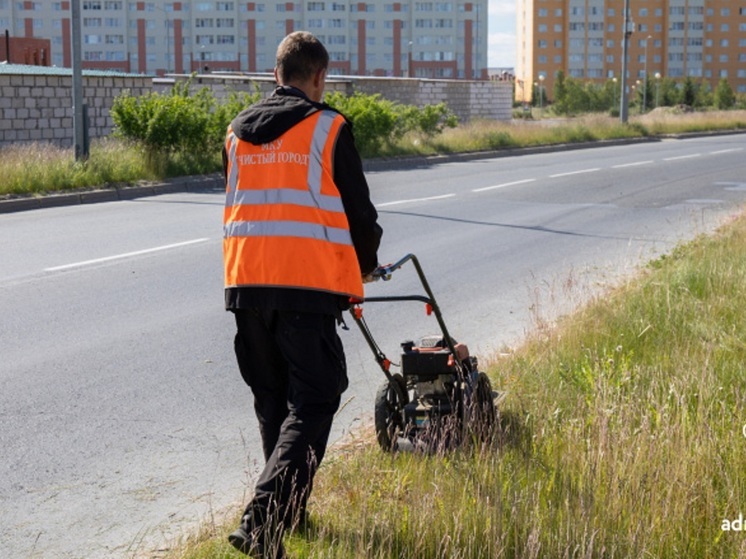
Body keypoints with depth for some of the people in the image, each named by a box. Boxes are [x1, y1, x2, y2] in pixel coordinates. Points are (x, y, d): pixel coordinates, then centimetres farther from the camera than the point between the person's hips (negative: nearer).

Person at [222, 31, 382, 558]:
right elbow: (358, 209, 2)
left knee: (271, 399, 18)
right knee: (312, 401, -3)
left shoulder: (238, 131, 14)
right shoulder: (328, 128, -2)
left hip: (246, 280, 6)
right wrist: (365, 264, 22)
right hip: (308, 284, -6)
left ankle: (289, 510, 28)